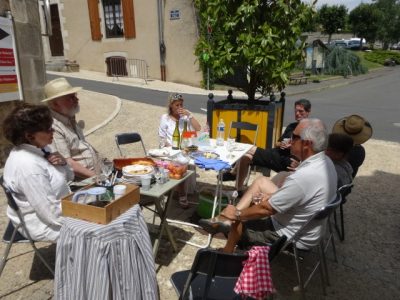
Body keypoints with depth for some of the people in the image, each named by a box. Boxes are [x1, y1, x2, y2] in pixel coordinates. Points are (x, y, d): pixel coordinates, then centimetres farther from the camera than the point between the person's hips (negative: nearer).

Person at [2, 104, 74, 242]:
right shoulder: (28, 166, -30)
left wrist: (63, 163, -12)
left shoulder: (38, 149, -2)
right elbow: (53, 213, -28)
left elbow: (68, 177, 9)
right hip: (47, 223, -9)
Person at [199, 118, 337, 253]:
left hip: (292, 237, -9)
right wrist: (273, 196, 2)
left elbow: (266, 209, -25)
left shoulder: (304, 176, -35)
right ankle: (226, 218, 14)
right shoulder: (325, 162, -5)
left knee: (238, 220, 8)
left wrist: (237, 214, -10)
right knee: (261, 181, 11)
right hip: (306, 228, 9)